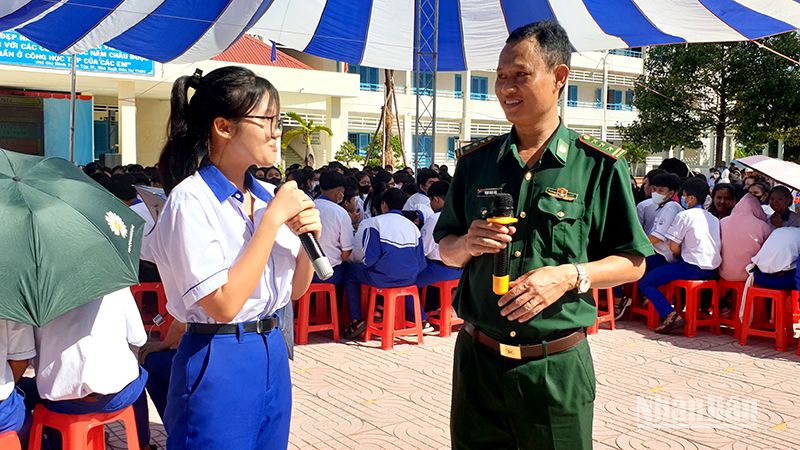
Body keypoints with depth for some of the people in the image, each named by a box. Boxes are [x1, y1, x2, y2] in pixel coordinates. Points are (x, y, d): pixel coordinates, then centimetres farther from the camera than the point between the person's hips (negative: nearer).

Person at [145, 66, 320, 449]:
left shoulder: (268, 197, 3)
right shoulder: (190, 199, -16)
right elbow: (224, 305, -24)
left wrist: (309, 236, -7)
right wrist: (272, 219, -21)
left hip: (273, 354, 7)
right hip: (220, 364, -7)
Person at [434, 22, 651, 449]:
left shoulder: (600, 167, -5)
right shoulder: (476, 161, 5)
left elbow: (632, 263, -1)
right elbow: (446, 249, 11)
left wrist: (570, 275, -18)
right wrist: (468, 244, -11)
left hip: (557, 365, -2)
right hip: (477, 357, 3)